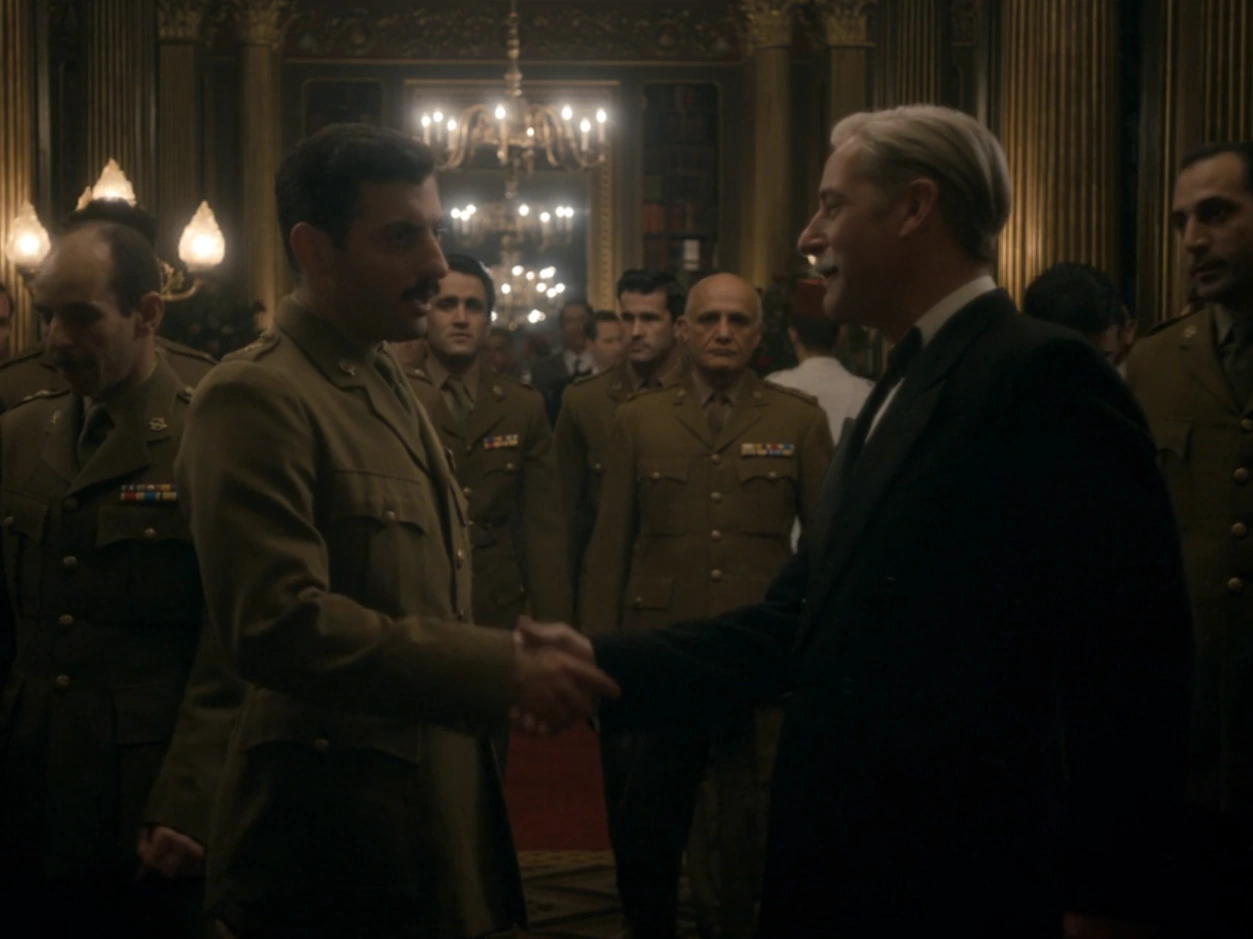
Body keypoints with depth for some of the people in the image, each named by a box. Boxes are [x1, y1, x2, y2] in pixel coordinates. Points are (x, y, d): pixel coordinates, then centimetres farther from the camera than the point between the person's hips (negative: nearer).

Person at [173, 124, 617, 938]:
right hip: (336, 839, -8)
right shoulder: (256, 398, -14)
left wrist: (512, 659, 7)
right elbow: (278, 622, -24)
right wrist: (500, 669, -21)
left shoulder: (387, 383, 16)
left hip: (434, 815, 9)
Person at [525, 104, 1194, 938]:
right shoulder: (899, 395, 15)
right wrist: (602, 661, 1)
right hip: (849, 871, 8)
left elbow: (1125, 658, -19)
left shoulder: (1043, 375, -14)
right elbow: (796, 625, 11)